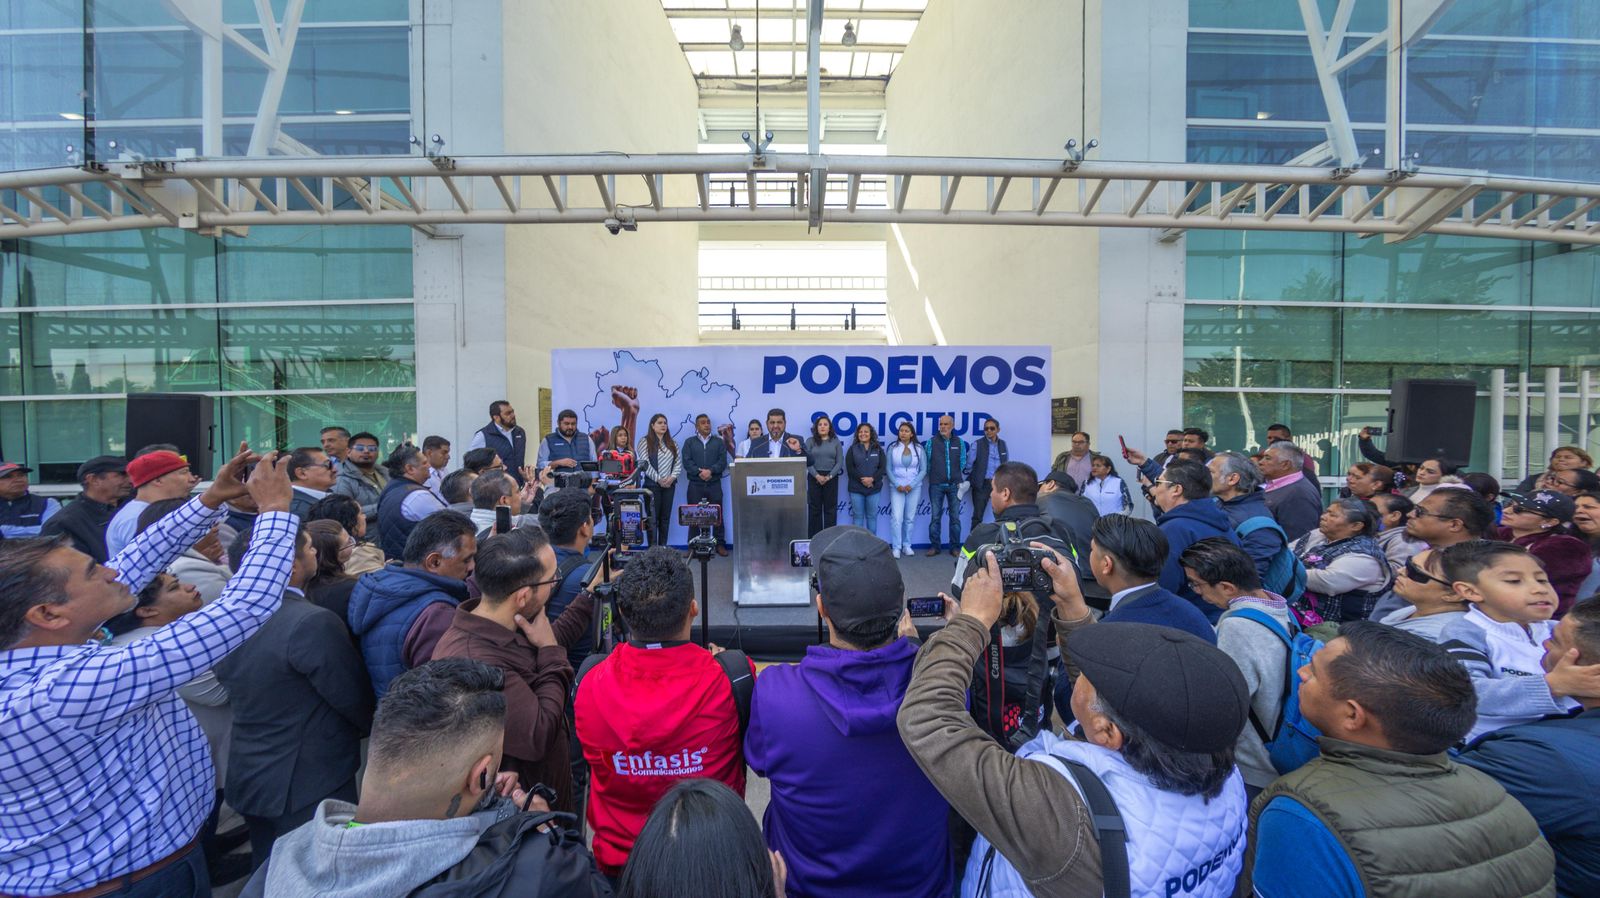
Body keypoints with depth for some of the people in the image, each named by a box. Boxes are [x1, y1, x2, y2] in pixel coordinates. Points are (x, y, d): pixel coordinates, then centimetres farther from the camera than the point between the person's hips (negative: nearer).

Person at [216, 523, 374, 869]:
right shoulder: (313, 623, -27)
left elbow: (230, 689, 9)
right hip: (310, 785, -7)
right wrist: (376, 729, 3)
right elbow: (357, 703, -17)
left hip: (247, 777, 8)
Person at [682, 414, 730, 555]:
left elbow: (723, 461, -1)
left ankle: (720, 544, 8)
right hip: (695, 485, 0)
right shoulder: (689, 442, 10)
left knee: (717, 515, 1)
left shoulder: (719, 442, 11)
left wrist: (710, 471, -16)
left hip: (714, 484, 0)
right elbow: (687, 462, -2)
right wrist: (699, 472, -16)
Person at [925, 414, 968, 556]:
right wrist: (934, 476, 9)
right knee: (935, 516, 2)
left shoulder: (960, 442, 5)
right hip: (936, 485, -1)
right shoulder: (932, 442, 1)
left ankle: (955, 546, 13)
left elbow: (963, 463, 11)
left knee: (955, 517, 4)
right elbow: (927, 462, 7)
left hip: (954, 484, 1)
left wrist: (958, 478, 10)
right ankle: (935, 546, 10)